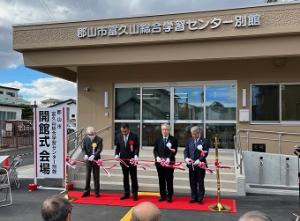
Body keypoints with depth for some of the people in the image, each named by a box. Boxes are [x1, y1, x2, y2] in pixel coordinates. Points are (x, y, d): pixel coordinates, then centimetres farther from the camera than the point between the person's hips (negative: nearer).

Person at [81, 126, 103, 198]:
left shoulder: (99, 139, -8)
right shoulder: (85, 139, 0)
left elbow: (99, 149, -14)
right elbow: (83, 148, 1)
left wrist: (93, 155, -28)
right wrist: (85, 155, -18)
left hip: (96, 159, -2)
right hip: (88, 159, 2)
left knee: (96, 176, 6)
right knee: (87, 175, 9)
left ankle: (97, 192, 16)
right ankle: (86, 191, 20)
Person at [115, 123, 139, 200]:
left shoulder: (134, 136, -6)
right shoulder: (118, 136, 4)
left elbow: (137, 147, -6)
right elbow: (117, 147, 10)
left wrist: (136, 155, -21)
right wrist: (117, 154, -6)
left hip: (132, 159, -3)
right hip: (123, 159, 3)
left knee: (133, 177, 3)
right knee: (125, 177, 11)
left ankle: (134, 194, 12)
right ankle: (126, 193, 20)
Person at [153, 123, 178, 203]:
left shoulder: (173, 139, 0)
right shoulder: (158, 139, 11)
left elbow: (174, 151, -7)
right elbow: (155, 150, 8)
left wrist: (169, 158, -19)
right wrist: (157, 157, -10)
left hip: (169, 162, -3)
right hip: (159, 162, 3)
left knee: (169, 180, 3)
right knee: (161, 180, 9)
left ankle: (169, 196, 13)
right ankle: (162, 195, 19)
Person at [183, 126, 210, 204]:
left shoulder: (205, 141, -4)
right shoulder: (189, 141, 11)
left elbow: (205, 153, -12)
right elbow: (186, 151, 7)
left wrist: (199, 160, -24)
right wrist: (186, 158, -13)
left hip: (200, 165, -4)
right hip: (191, 165, 4)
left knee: (200, 182, 5)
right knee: (192, 183, 11)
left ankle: (200, 198, 16)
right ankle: (194, 198, 22)